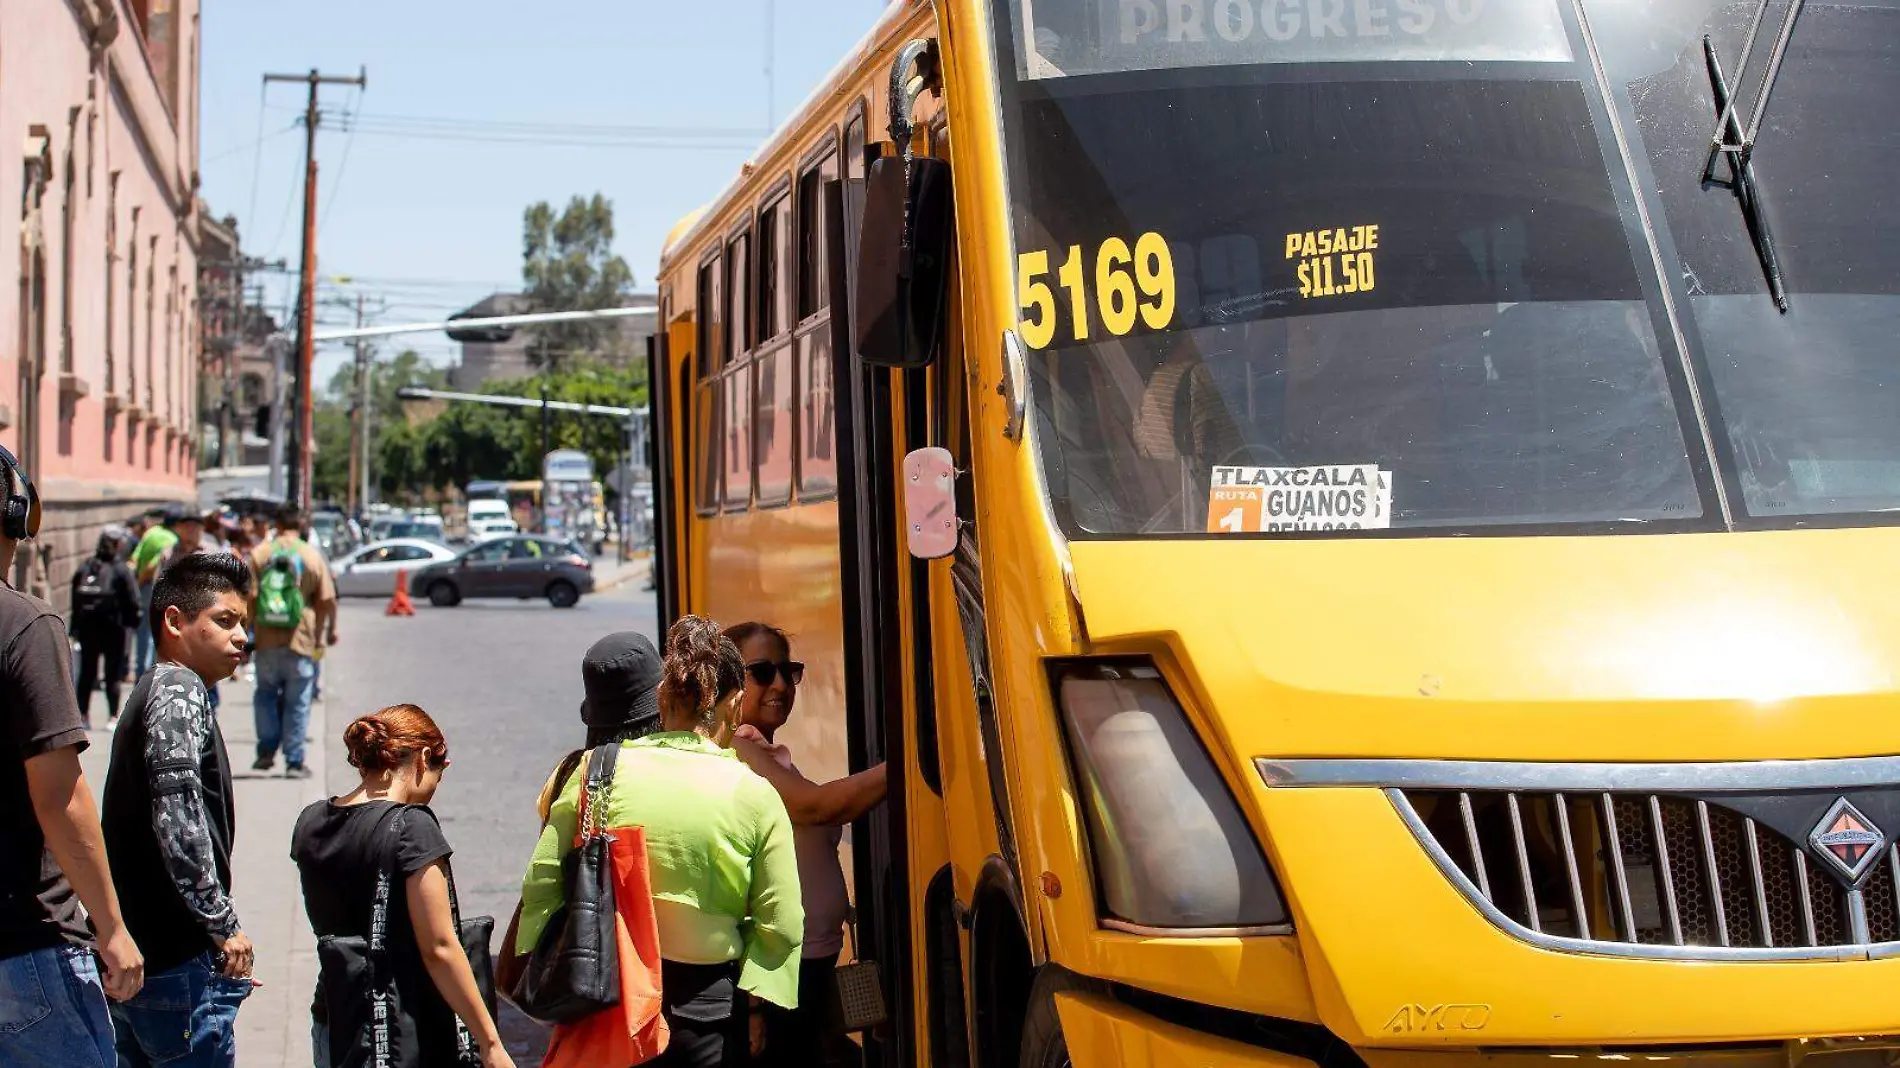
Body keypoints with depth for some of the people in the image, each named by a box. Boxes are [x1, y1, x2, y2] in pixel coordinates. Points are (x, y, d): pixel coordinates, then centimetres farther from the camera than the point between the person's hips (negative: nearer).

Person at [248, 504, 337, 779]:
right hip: (300, 642, -1)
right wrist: (330, 631, 12)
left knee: (265, 694, 18)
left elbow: (249, 597, -4)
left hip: (266, 640, 1)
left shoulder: (258, 554, 1)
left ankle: (266, 751, 8)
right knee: (297, 702, 6)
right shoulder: (313, 556, 0)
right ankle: (294, 762, 5)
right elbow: (327, 601, -1)